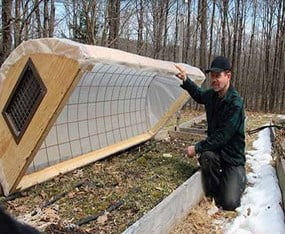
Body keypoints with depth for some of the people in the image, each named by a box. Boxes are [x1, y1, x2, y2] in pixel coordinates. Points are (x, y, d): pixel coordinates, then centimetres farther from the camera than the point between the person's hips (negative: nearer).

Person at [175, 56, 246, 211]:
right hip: (215, 147, 6)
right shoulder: (212, 95, -3)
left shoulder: (235, 103, -25)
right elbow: (199, 95, 22)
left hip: (233, 156, -5)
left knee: (230, 204, -16)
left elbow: (222, 136, -27)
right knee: (206, 156, -32)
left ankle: (240, 178, 18)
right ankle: (213, 192, -2)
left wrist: (197, 148, -24)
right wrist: (186, 80, 7)